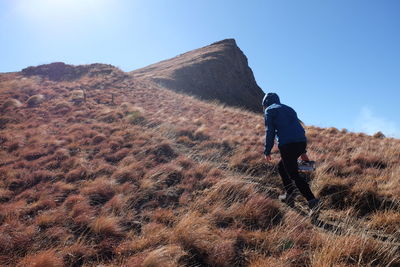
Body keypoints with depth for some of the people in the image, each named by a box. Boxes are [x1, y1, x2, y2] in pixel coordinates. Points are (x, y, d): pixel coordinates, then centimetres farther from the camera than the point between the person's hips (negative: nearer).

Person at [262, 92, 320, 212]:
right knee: (281, 166, 23)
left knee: (294, 175, -4)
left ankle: (312, 200, -14)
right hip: (302, 142, 8)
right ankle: (289, 196, 20)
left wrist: (267, 152, 4)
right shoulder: (289, 109, 29)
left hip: (287, 145, -8)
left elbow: (269, 132, 0)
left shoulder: (269, 110, 10)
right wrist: (303, 152, 26)